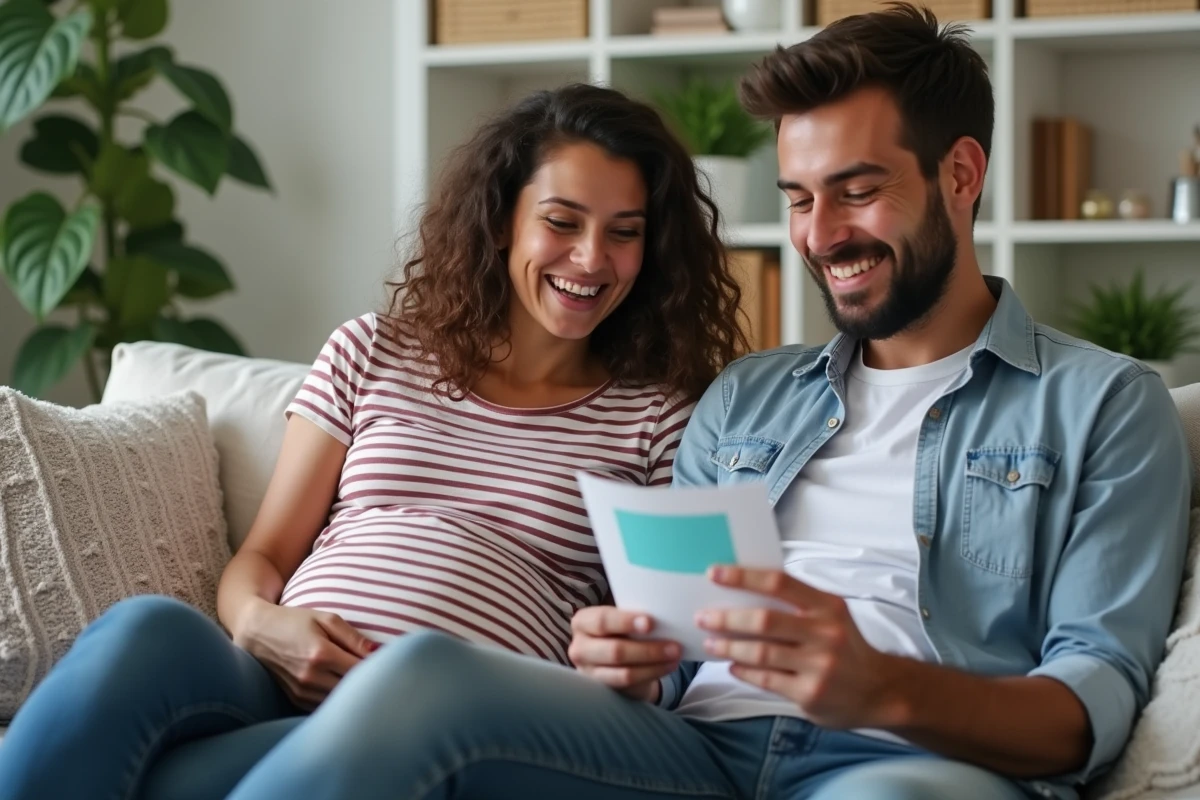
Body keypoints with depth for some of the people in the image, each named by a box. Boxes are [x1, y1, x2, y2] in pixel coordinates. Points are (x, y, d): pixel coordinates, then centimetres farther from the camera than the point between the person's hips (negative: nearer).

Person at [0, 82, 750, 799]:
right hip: (279, 687, 2)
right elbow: (260, 558, 16)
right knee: (147, 628, -34)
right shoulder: (371, 354, 18)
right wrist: (259, 621, -7)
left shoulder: (660, 417, 13)